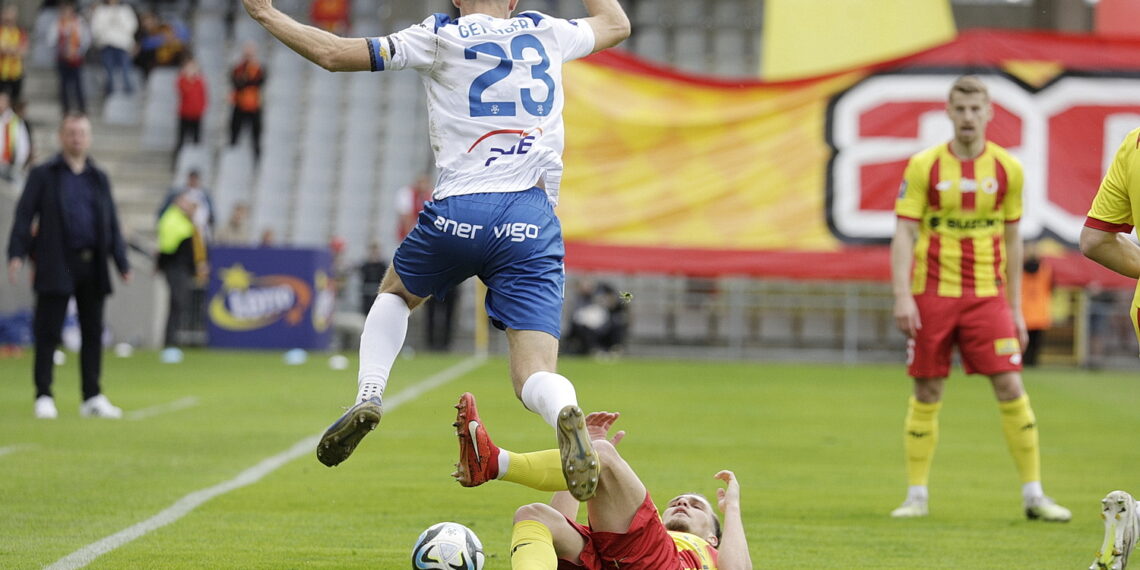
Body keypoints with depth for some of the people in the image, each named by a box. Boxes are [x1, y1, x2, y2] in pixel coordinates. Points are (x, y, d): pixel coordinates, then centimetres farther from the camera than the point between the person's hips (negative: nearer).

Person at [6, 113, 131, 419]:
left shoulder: (99, 178, 15)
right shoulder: (43, 175, 4)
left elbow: (112, 223, 16)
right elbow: (24, 215, -1)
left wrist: (122, 262, 9)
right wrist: (16, 254, -13)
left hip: (92, 266, 4)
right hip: (56, 266, -4)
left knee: (93, 333, 6)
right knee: (48, 333, -2)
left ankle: (92, 397, 12)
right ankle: (44, 397, 3)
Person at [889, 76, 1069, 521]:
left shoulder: (1007, 168, 4)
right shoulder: (924, 166, -1)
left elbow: (1012, 240, 11)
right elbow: (903, 234, -3)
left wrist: (1015, 307, 10)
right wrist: (902, 296, -13)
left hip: (988, 296, 1)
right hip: (932, 295, -1)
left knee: (1010, 389, -6)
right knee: (926, 394, 3)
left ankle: (1033, 495, 1)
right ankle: (917, 496, 13)